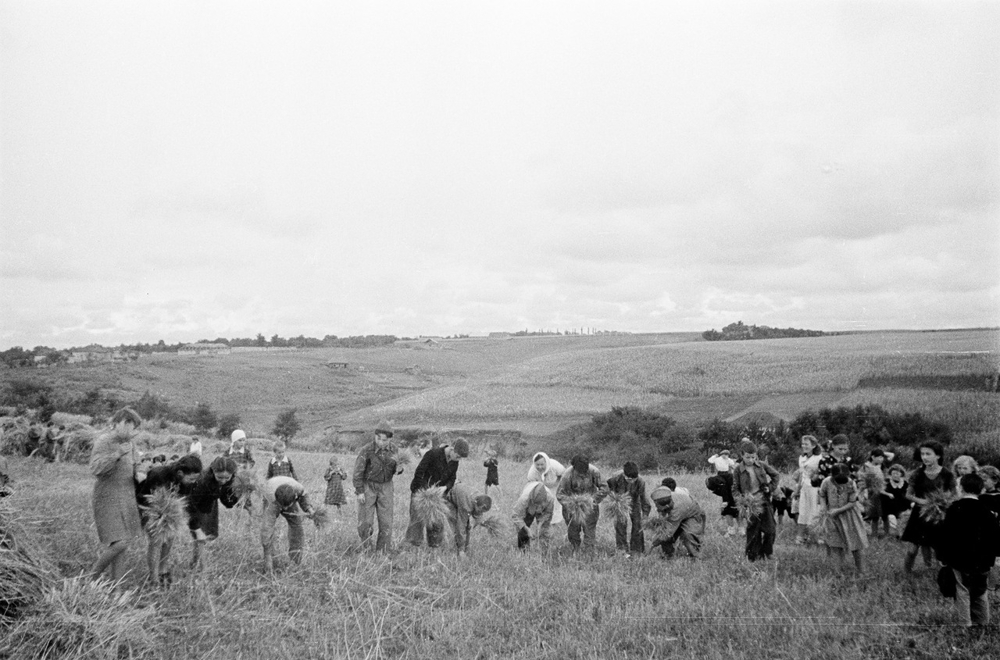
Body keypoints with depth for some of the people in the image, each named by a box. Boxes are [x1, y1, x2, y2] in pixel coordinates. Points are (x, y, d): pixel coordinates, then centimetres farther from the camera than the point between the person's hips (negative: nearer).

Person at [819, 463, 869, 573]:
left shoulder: (851, 485, -21)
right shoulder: (826, 482, -18)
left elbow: (852, 503, -15)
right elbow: (822, 496, 0)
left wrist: (838, 510, -22)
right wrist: (824, 509, -13)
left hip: (849, 515, -1)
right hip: (833, 516, 1)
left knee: (857, 544, 3)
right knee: (837, 545, 6)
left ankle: (861, 572, 15)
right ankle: (840, 571, 19)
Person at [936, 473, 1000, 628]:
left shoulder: (955, 509, -11)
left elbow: (945, 535, -11)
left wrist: (942, 556, -2)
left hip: (960, 561, -4)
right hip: (983, 562, 5)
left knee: (963, 592, 3)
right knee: (980, 592, 19)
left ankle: (966, 625, 3)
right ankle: (983, 624, 26)